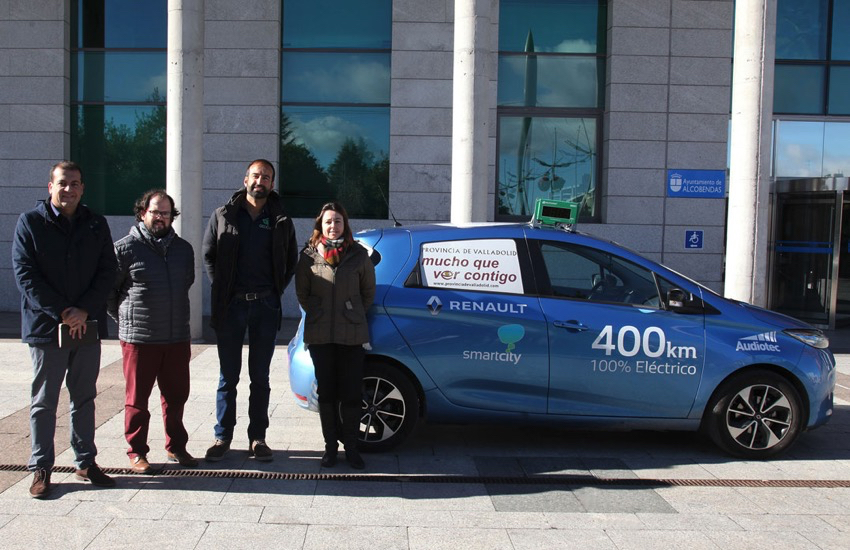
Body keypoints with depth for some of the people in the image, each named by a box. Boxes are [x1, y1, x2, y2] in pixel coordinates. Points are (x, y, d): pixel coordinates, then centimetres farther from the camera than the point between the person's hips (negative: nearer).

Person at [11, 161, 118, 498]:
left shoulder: (96, 224, 8)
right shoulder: (30, 222, -1)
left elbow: (107, 271, 4)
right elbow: (25, 274, -7)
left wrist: (84, 311, -10)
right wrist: (62, 313, -14)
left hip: (88, 326, 3)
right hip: (46, 327, -3)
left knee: (84, 398, 12)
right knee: (44, 401, 5)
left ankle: (86, 463, 22)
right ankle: (41, 468, 15)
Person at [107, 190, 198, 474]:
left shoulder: (183, 249, 10)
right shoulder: (125, 248, -5)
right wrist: (126, 318, 4)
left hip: (178, 337, 4)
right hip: (138, 338, -4)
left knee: (176, 396, 11)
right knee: (137, 398, 5)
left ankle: (176, 447, 25)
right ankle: (137, 452, 17)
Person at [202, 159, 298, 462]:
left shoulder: (281, 221, 6)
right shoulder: (223, 216, 4)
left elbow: (291, 262, 12)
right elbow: (209, 255, 7)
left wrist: (274, 292, 2)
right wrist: (222, 289, -1)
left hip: (265, 306, 1)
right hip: (230, 305, 0)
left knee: (260, 377, 7)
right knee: (228, 377, 5)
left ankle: (257, 437, 15)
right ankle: (222, 437, 15)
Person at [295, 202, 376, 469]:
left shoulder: (358, 255, 1)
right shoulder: (309, 255, 2)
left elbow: (368, 292, 11)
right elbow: (302, 292, 12)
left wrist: (354, 316, 10)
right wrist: (317, 315, 10)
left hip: (352, 335, 0)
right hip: (320, 335, 1)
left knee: (351, 393, 2)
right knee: (326, 392, 6)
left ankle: (351, 447, 15)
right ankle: (330, 446, 19)